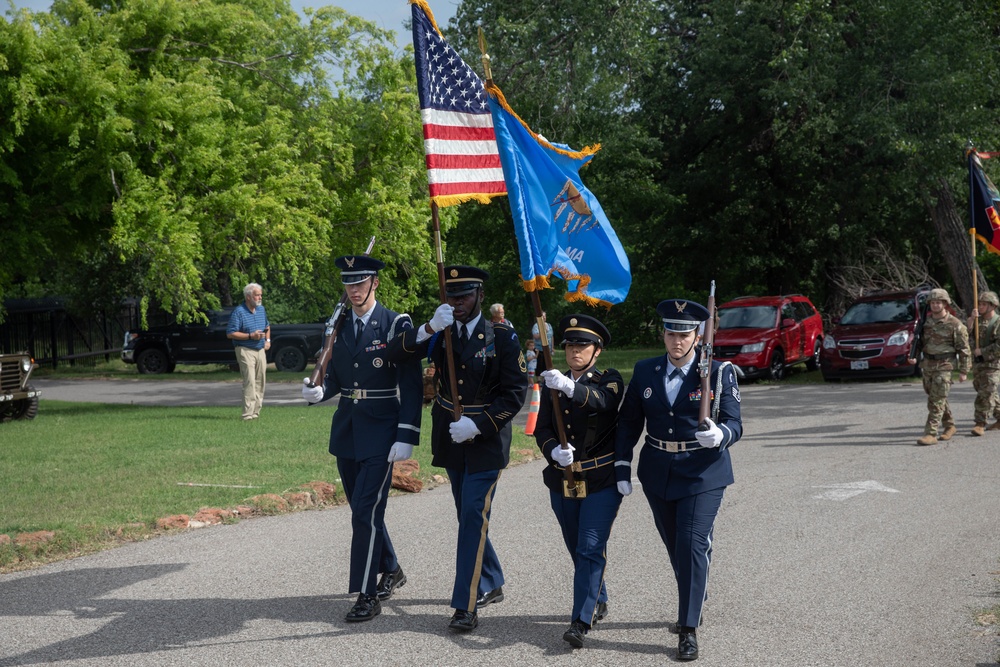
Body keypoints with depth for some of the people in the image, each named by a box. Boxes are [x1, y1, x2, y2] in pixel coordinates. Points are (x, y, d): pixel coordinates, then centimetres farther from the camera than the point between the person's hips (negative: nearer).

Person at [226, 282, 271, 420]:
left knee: (260, 382, 8)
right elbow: (230, 334, -14)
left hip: (261, 350, 7)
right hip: (245, 351, -7)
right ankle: (248, 414, -16)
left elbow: (267, 325, 30)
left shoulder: (261, 309, 12)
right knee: (250, 382, -15)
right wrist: (251, 336, -18)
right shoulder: (239, 312, -10)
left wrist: (268, 339, 12)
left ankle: (256, 411, 17)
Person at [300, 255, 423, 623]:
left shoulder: (397, 325, -7)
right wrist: (319, 391, -10)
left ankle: (367, 595, -3)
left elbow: (411, 385, -10)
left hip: (381, 431, -6)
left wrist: (407, 437, -16)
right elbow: (333, 376, 14)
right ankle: (391, 571, 35)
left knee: (366, 509, -10)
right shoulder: (338, 325, 10)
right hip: (346, 429, 6)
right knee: (362, 508, 15)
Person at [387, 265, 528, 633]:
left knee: (473, 517, -11)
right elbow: (396, 352, -9)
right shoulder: (441, 333, 4)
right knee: (468, 516, 15)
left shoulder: (502, 337, -7)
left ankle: (466, 605, -10)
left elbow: (516, 392, -10)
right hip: (451, 441, 5)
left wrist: (477, 424, -19)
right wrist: (429, 328, -25)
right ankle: (491, 584, 33)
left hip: (486, 440, -5)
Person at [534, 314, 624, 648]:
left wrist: (569, 386, -47)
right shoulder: (553, 385, 8)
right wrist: (553, 451, -22)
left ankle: (581, 622, -13)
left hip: (601, 481, -5)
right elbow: (542, 429, 0)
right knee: (577, 550, 15)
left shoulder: (609, 380, -5)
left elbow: (604, 401, -29)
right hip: (562, 480, 5)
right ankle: (598, 602, 37)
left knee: (591, 550, -12)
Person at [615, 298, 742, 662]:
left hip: (703, 474, -4)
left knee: (693, 544, -12)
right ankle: (694, 603, 40)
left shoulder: (720, 373, -7)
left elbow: (734, 424, -10)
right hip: (658, 473, 4)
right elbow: (628, 423, 7)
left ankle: (689, 629, -6)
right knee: (675, 546, 16)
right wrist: (622, 467, 2)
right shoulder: (645, 371, 2)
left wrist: (720, 435, -33)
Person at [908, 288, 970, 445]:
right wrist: (914, 356, 2)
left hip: (944, 366, -6)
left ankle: (931, 434, -13)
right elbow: (919, 340, 18)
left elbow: (964, 349, -5)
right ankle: (949, 426, 30)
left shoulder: (955, 324, -8)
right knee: (934, 398, 14)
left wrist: (963, 371, -6)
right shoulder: (926, 321, 7)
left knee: (937, 401, -10)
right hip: (927, 365, 6)